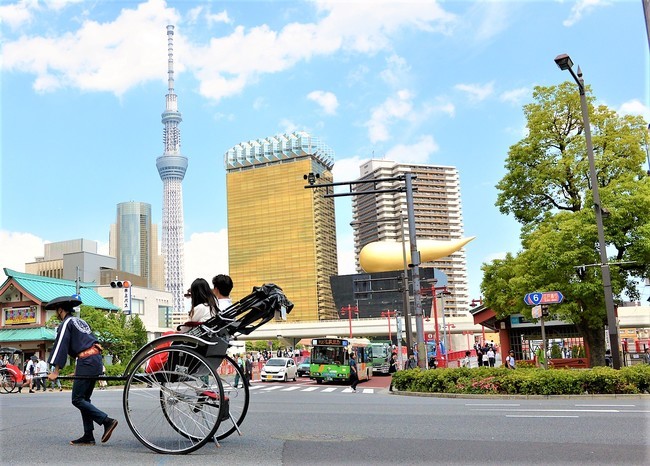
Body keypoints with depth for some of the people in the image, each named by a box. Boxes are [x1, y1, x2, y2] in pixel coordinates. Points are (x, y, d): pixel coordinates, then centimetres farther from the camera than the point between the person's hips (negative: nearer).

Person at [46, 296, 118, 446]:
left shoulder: (66, 323, -2)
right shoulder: (81, 321, 23)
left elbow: (60, 347, -10)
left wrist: (55, 371, -11)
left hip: (86, 362, -9)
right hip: (96, 360, 9)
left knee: (77, 400, -5)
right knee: (84, 398, 12)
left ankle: (107, 421, -14)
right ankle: (88, 436, 11)